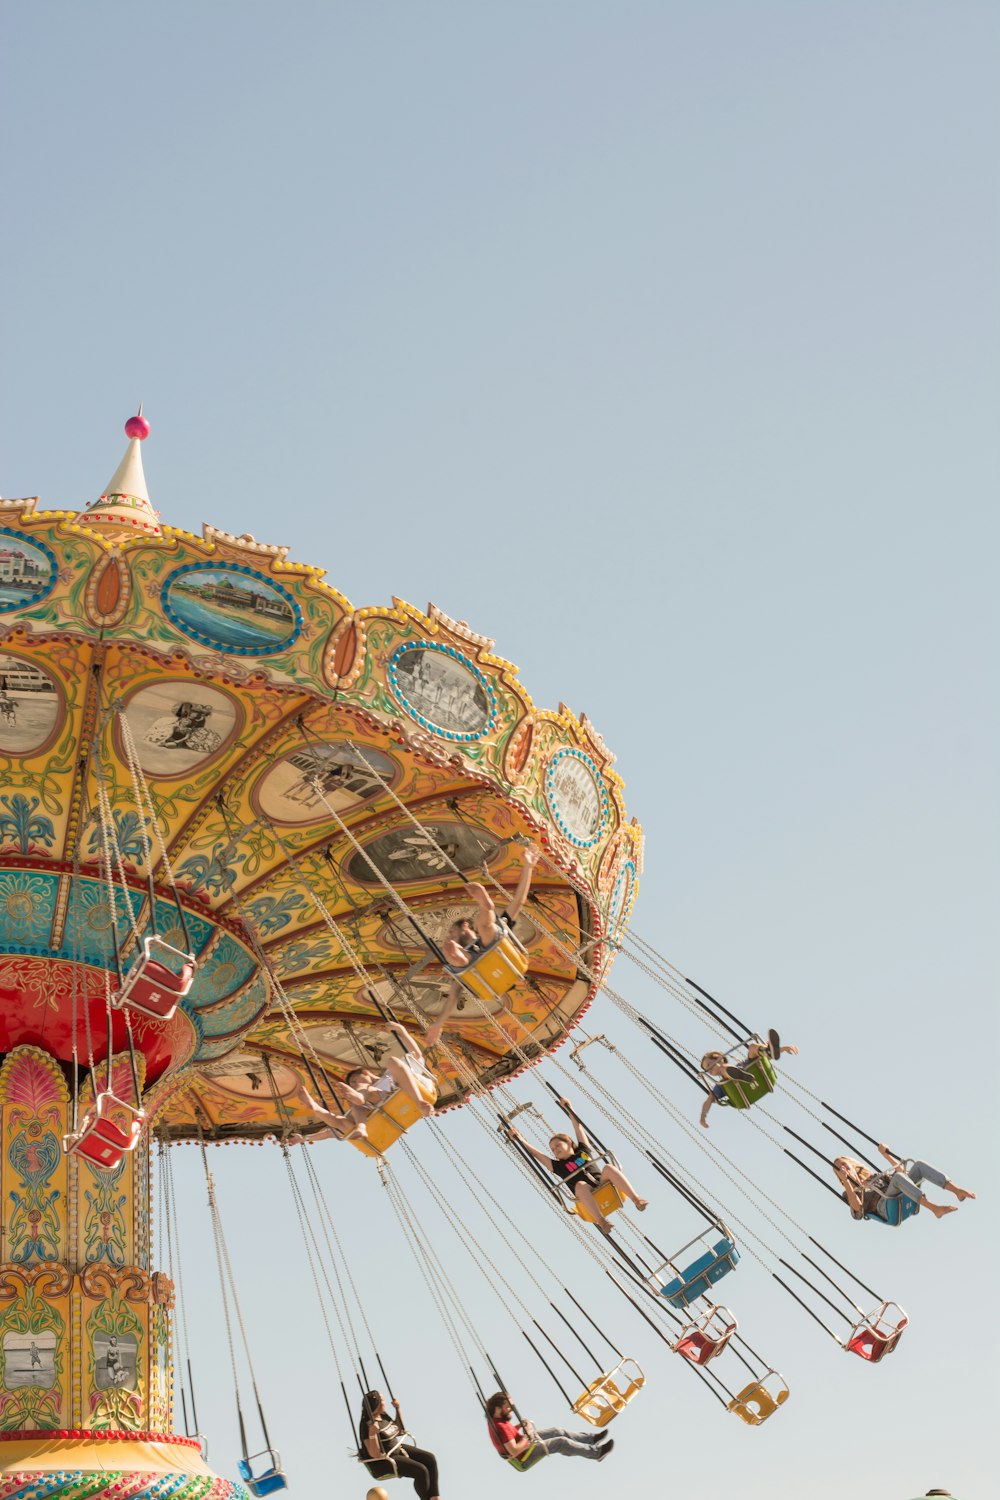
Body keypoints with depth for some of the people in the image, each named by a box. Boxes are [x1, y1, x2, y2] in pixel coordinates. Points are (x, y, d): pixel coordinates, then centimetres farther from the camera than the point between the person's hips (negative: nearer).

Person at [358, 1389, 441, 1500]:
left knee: (430, 1459, -5)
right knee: (421, 1471, -22)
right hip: (382, 1462, -9)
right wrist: (372, 1434, -40)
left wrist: (397, 1409, 9)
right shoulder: (366, 1425, -22)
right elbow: (375, 1454, -25)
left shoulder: (383, 1415, 3)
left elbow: (400, 1430, 19)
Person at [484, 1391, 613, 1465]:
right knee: (561, 1442, -8)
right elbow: (514, 1452, -38)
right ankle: (597, 1452, 5)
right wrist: (527, 1434, -27)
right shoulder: (501, 1427, -35)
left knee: (558, 1431, 11)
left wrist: (521, 1426, -1)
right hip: (524, 1455, -10)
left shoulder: (495, 1419, -4)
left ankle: (592, 1438, 22)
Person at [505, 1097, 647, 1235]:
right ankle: (601, 1221, -55)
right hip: (588, 1195, -2)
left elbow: (578, 1127, 27)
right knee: (580, 1185, -36)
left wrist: (568, 1108, 29)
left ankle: (636, 1199, -40)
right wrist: (521, 1140, 16)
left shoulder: (583, 1151, 25)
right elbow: (537, 1154, 18)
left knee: (608, 1167, -28)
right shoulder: (558, 1166, 22)